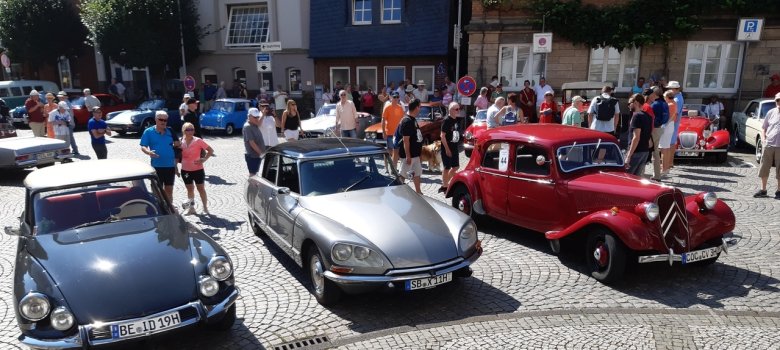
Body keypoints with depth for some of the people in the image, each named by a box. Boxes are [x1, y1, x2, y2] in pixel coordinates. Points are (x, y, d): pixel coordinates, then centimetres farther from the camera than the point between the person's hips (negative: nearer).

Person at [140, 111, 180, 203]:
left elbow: (177, 144, 14)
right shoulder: (148, 132, -2)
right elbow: (143, 147, -5)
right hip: (157, 166, -3)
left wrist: (178, 144, -9)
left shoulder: (170, 131, 5)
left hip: (170, 165, 3)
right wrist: (149, 152, -24)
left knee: (169, 190, 12)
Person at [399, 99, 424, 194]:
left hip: (415, 153, 10)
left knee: (417, 173, 16)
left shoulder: (413, 120, 9)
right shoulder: (407, 121, -21)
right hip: (409, 154, -10)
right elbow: (406, 140, -23)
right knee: (403, 175, 1)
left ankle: (418, 192, 26)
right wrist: (408, 156, -24)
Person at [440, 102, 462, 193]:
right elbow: (442, 136, -18)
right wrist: (447, 149, -19)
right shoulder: (447, 121, -16)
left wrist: (458, 144, 13)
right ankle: (445, 186, 14)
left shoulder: (457, 120, 7)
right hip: (447, 148, -8)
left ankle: (445, 183, 26)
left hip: (455, 148, 8)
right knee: (447, 168, 1)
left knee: (456, 166, 14)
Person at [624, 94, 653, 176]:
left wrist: (629, 156, -22)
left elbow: (636, 137, -21)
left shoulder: (637, 116, -14)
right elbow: (650, 134, 18)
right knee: (637, 177, 12)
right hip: (645, 151, 9)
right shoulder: (647, 116, 14)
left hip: (636, 151, -9)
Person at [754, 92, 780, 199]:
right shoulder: (771, 112, 6)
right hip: (768, 145, 2)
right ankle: (763, 190, 17)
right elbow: (763, 128, 13)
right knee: (764, 168, 7)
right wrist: (763, 139, -1)